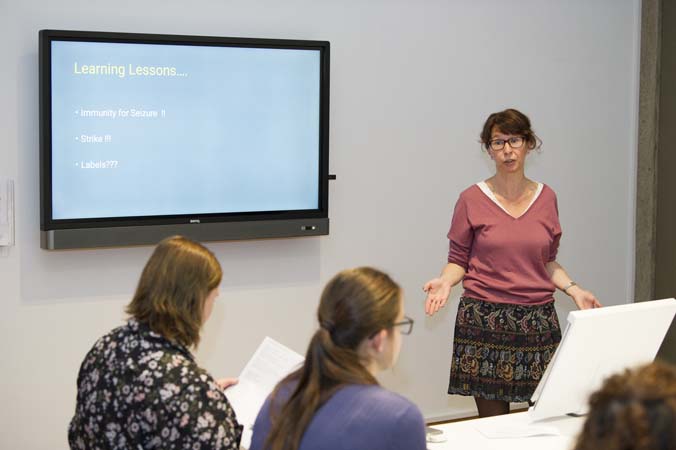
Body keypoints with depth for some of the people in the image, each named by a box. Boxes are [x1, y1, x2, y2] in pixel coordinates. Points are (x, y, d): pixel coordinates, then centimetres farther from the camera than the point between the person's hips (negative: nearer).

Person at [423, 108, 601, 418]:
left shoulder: (546, 198, 9)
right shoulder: (472, 200, 0)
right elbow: (458, 261, 4)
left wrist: (573, 289, 4)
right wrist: (445, 282, -15)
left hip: (538, 319, 3)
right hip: (485, 319, -3)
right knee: (493, 424, -2)